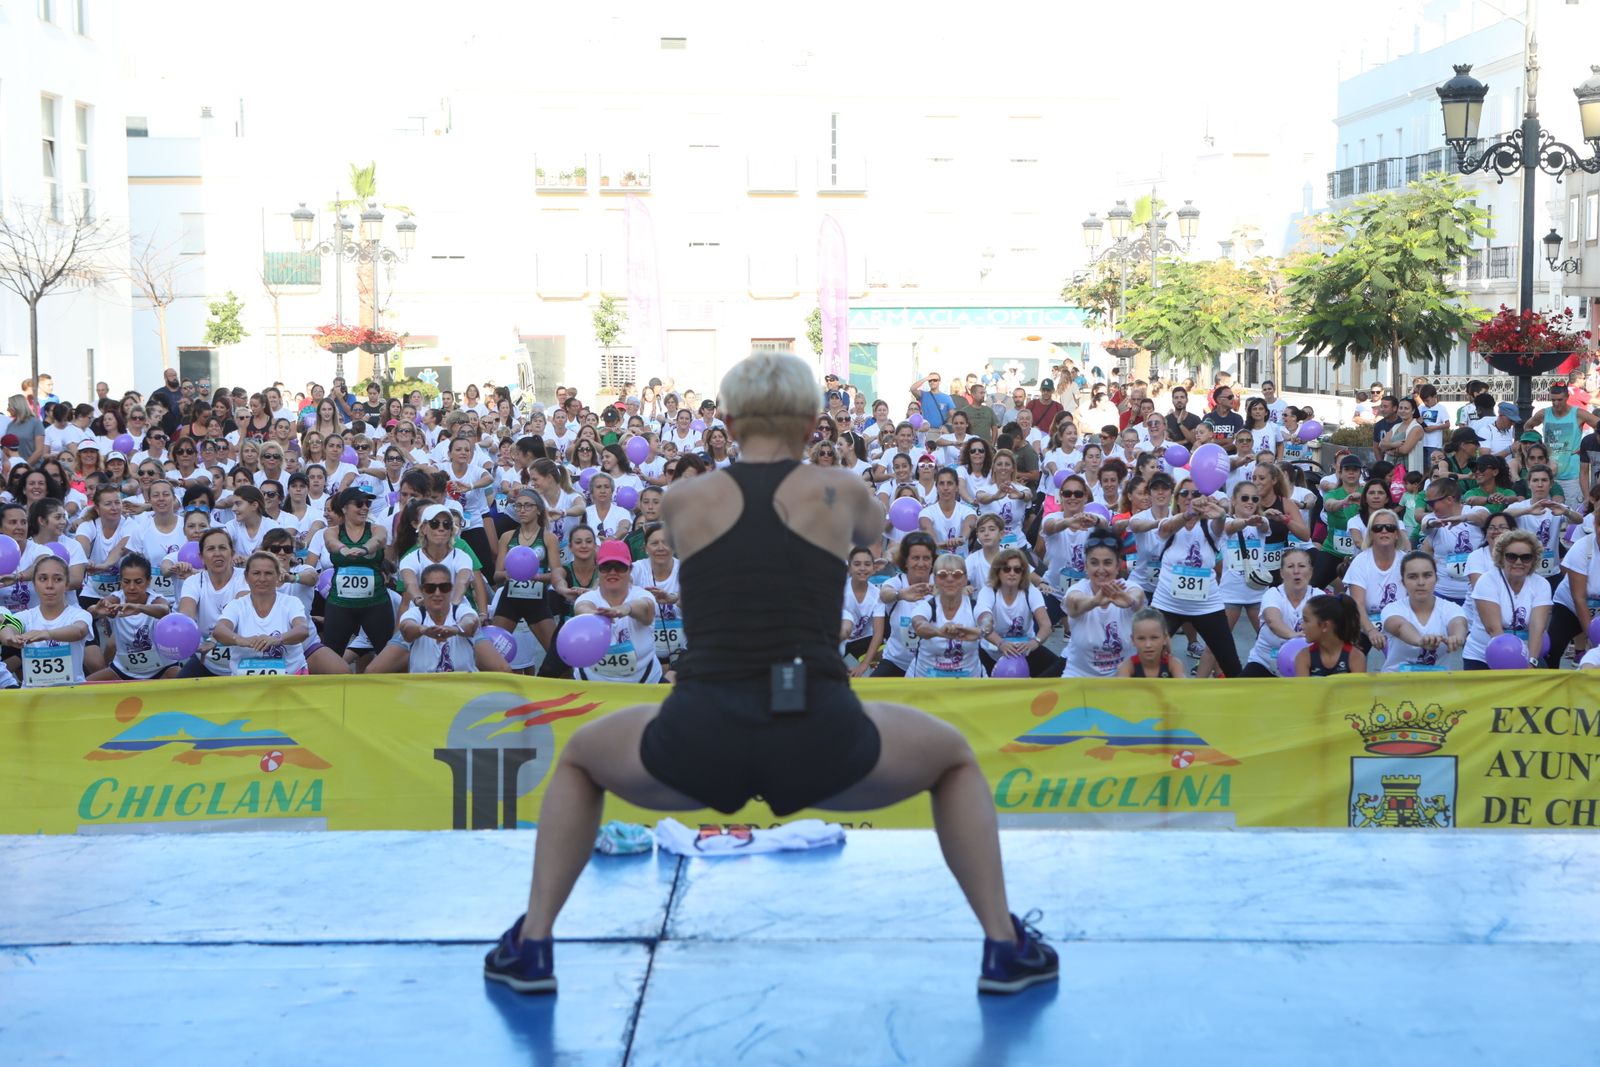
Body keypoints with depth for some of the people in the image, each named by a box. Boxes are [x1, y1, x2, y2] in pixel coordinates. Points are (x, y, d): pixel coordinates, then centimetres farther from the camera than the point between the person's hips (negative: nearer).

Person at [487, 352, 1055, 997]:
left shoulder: (684, 500, 15)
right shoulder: (839, 492, 13)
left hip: (700, 744, 1)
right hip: (817, 741, -1)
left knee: (579, 759, 33)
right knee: (954, 757, 29)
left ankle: (531, 945, 24)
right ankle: (1005, 948, 22)